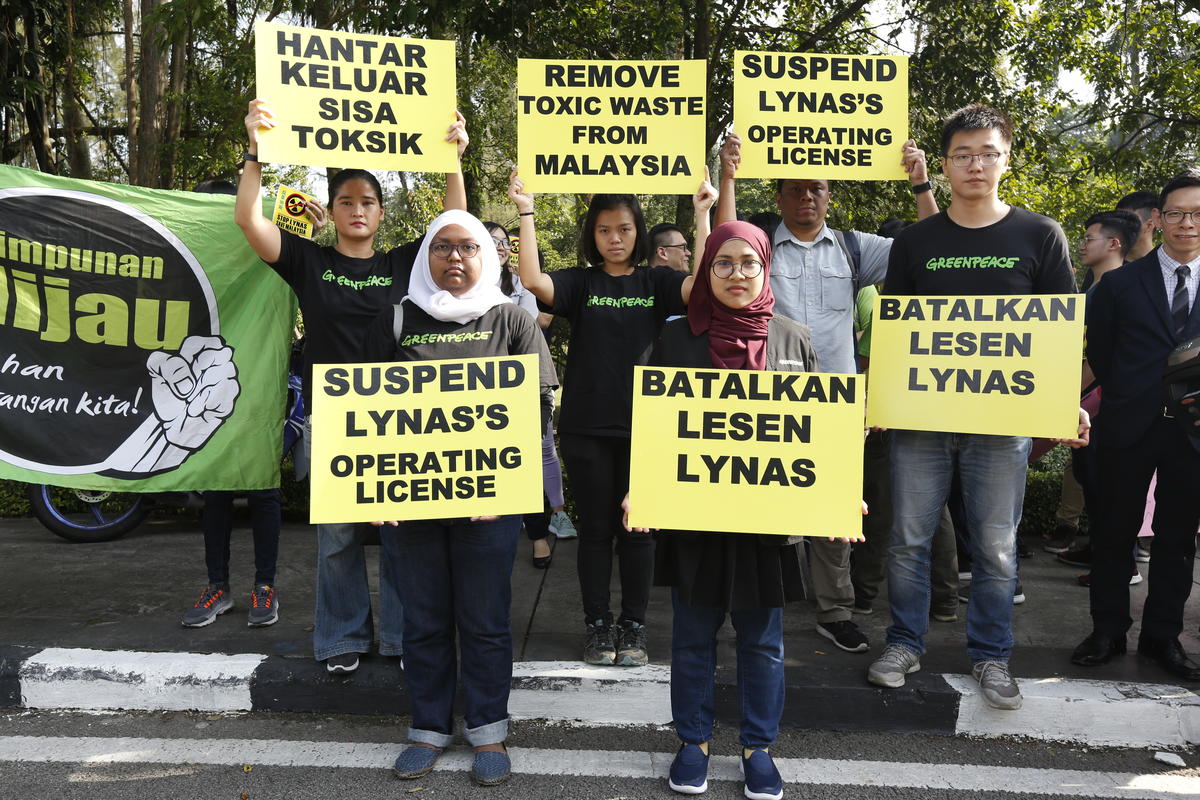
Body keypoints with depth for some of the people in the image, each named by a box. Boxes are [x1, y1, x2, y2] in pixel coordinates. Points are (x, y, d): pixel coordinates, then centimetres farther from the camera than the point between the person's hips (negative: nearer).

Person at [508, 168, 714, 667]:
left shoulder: (655, 282, 6)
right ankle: (597, 626, 21)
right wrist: (526, 214, -15)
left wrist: (702, 215, -14)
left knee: (637, 528, 8)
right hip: (587, 428, 0)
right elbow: (533, 281, -14)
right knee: (595, 529, 8)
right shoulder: (580, 283, 4)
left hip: (643, 425, 0)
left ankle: (633, 627, 21)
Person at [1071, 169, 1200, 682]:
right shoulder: (1120, 283, 1)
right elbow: (1099, 352, 8)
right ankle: (1108, 630, 19)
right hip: (1129, 428, -1)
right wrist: (1127, 397, 9)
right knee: (1114, 531, 6)